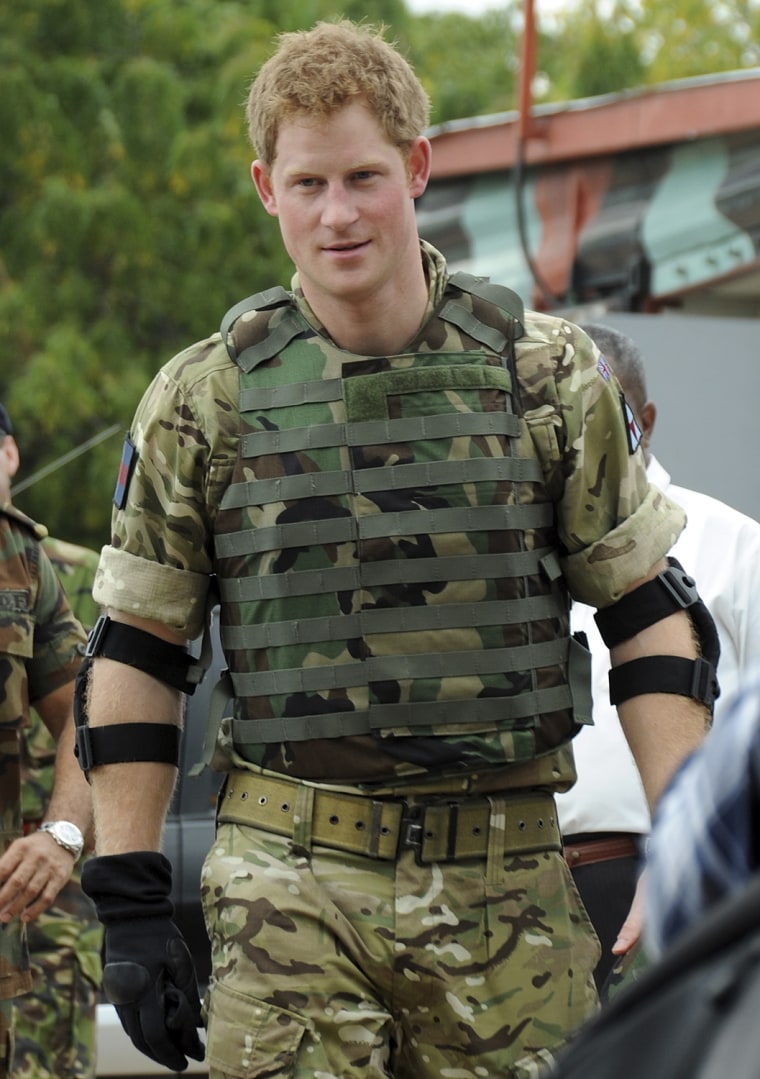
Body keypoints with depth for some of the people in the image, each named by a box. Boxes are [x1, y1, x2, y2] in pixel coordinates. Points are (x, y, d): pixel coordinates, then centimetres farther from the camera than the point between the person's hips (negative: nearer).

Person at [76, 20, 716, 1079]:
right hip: (290, 883, -1)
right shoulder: (203, 402, 3)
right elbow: (135, 651, 9)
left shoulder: (550, 376, 4)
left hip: (510, 880, 1)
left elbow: (648, 616, 9)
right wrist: (130, 903, 3)